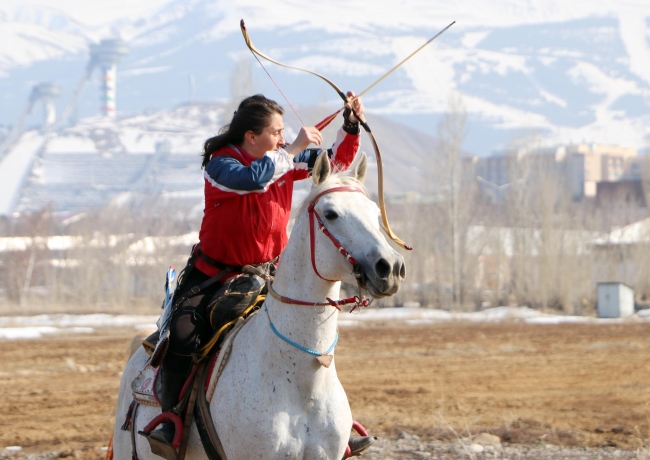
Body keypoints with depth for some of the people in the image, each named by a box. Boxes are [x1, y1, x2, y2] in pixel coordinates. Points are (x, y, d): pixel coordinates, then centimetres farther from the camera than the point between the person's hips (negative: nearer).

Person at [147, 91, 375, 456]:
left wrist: (351, 127, -13)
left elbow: (335, 161, 4)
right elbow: (253, 178, -37)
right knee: (184, 334, -24)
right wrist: (293, 150, -29)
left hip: (269, 273, 5)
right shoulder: (220, 164, -16)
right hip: (217, 273, -5)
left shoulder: (284, 158, 0)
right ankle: (170, 419, -10)